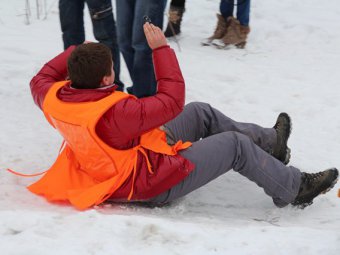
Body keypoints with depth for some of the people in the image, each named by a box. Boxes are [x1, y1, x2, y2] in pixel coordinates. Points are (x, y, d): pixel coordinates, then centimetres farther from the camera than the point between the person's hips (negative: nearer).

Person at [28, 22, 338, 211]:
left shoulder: (55, 99, -15)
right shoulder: (116, 114, -39)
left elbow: (40, 81, 12)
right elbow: (172, 100, -28)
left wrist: (73, 52, 13)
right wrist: (162, 48, -21)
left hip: (138, 151, 10)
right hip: (154, 183, -10)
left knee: (202, 113, 16)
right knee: (235, 144, -3)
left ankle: (268, 143, 32)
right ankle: (292, 188, 18)